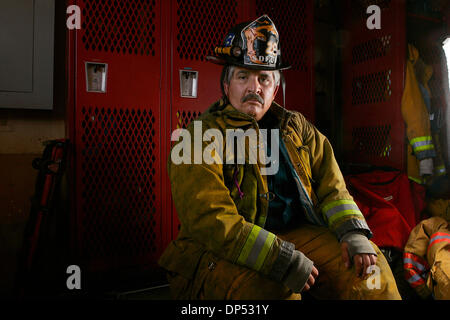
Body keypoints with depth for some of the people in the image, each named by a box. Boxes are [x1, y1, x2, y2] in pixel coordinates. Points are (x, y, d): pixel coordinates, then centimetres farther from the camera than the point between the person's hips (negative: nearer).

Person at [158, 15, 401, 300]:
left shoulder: (297, 127, 10)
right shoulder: (201, 138, -10)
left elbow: (331, 185, 10)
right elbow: (211, 220, -20)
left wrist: (353, 233, -8)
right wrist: (284, 260, -24)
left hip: (294, 234, 6)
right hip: (221, 253, -5)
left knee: (369, 266, -7)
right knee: (274, 289, -33)